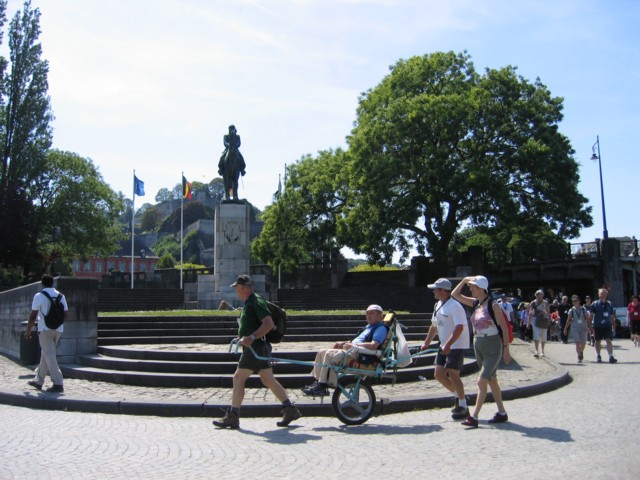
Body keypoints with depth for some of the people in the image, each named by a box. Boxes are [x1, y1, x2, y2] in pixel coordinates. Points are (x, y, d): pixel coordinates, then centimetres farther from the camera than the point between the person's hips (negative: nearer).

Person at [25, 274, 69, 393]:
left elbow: (33, 316, -9)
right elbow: (66, 315, 9)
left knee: (49, 356, -5)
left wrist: (28, 331, 1)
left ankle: (58, 384, -12)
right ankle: (38, 381, 28)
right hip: (58, 330, 6)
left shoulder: (39, 296, -7)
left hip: (45, 329, -6)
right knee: (46, 354, 18)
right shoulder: (60, 296, 8)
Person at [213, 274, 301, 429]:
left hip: (256, 347, -10)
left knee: (238, 378, -6)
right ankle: (290, 410, 11)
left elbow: (269, 324, -25)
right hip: (255, 347, 10)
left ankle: (232, 417, 0)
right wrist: (243, 337, 19)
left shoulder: (256, 302, -14)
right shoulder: (248, 303, 18)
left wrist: (251, 337, -30)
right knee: (268, 380, 9)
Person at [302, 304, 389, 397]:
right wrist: (344, 343, 14)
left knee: (330, 354, -27)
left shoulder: (381, 328, -6)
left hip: (362, 356, -10)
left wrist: (353, 345, -17)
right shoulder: (369, 327, 25)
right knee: (322, 353, 1)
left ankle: (322, 387, -23)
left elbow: (373, 346, -21)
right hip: (353, 350, 10)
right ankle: (317, 382, 0)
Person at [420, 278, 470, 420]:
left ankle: (463, 406, 6)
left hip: (456, 345, -9)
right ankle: (459, 396, 25)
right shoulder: (438, 305, 9)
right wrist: (426, 343, 19)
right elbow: (434, 326, 20)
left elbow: (459, 328, -29)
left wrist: (448, 345, -35)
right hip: (444, 346, 9)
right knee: (439, 374, 5)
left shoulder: (455, 306, -19)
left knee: (453, 375, -9)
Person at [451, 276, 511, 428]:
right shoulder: (475, 303, 6)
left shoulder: (493, 305, -13)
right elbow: (455, 294, 9)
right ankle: (502, 413, 25)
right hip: (478, 345, 8)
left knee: (482, 381, -11)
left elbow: (504, 328, -11)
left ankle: (474, 417, -11)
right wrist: (464, 280, -1)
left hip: (493, 347, -7)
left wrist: (506, 349, -13)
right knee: (491, 380, 14)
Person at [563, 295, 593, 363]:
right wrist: (565, 329, 2)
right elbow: (569, 320, 4)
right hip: (574, 328, -1)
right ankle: (579, 357, -8)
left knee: (583, 343, 11)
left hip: (583, 328, 1)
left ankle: (581, 352, 40)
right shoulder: (571, 310, 0)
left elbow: (587, 319, 3)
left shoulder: (583, 309, 0)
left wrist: (589, 327, -2)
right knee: (577, 343, -11)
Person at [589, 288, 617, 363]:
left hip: (607, 325, 1)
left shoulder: (609, 304, 7)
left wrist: (613, 324, 9)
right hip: (597, 326, -1)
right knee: (597, 341, 10)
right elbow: (591, 315, 0)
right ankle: (598, 356, 26)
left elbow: (611, 316, 14)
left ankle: (611, 356, -14)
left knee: (608, 340, -11)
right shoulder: (595, 304, -1)